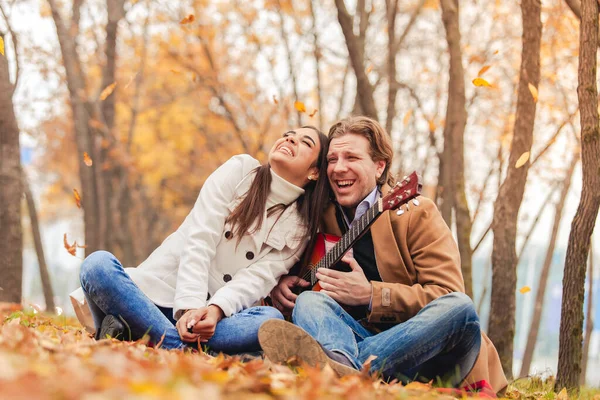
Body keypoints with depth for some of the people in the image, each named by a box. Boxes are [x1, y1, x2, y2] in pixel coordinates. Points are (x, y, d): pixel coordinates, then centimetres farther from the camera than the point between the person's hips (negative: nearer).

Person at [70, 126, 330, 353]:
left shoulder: (300, 226, 8)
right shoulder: (240, 170, 4)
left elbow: (256, 279, -6)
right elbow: (199, 241, -7)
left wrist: (215, 310, -28)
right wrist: (189, 307, -23)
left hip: (217, 315, 1)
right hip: (161, 293, -1)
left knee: (271, 320, -33)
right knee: (98, 264, -28)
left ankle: (133, 333, -36)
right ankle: (180, 346, -38)